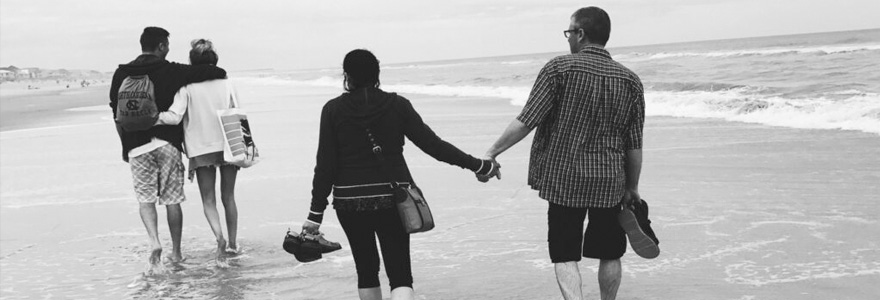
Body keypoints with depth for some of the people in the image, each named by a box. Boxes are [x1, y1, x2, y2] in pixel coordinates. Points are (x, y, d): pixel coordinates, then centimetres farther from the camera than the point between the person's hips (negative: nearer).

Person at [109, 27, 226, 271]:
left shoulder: (122, 74, 6)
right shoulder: (171, 71, -3)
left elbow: (118, 116, 8)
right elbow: (204, 72, -12)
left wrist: (125, 147, 15)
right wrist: (221, 73, 11)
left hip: (136, 146, 1)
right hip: (167, 142, -1)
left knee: (145, 198, 8)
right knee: (172, 199, 8)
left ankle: (154, 242, -15)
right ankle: (176, 252, 15)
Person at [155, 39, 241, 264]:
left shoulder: (187, 87, -6)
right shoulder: (226, 85, 2)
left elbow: (174, 117, -16)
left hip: (201, 150, -2)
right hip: (228, 147, 2)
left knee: (208, 201, 5)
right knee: (228, 197, 15)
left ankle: (219, 237, -19)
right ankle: (233, 244, 20)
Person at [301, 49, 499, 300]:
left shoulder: (333, 110, -3)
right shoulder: (397, 105, -3)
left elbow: (325, 165, -5)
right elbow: (432, 144, -4)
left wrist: (316, 213, 1)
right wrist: (478, 166, 4)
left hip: (349, 200, 1)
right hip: (392, 197, -1)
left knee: (366, 269, 18)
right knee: (400, 274, 1)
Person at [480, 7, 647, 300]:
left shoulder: (559, 68, -9)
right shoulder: (630, 80, 1)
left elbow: (525, 122, -14)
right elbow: (634, 146, 3)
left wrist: (491, 153, -5)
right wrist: (631, 187, 15)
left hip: (564, 179, -3)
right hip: (610, 183, 3)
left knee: (565, 254, 6)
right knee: (609, 254, 19)